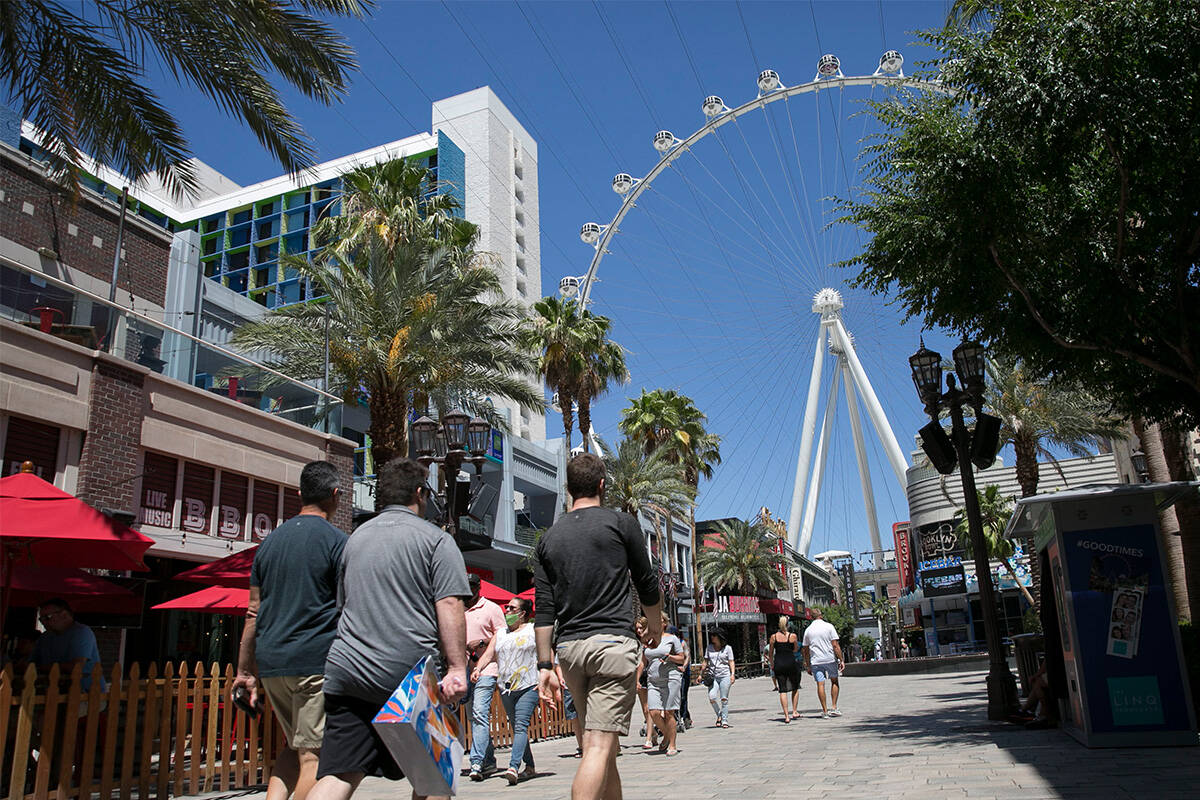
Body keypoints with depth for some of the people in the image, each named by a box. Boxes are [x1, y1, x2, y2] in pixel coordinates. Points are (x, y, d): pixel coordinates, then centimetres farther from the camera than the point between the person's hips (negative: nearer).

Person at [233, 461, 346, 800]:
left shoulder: (270, 542, 12)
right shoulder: (337, 542, -6)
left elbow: (254, 611, 14)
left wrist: (245, 670, 19)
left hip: (271, 662, 6)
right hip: (316, 662, -6)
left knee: (295, 744, 21)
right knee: (313, 753, -1)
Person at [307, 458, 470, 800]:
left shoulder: (355, 537, 18)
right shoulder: (435, 539, 0)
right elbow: (449, 605, -12)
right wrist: (457, 667, -14)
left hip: (346, 670, 5)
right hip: (412, 674, -4)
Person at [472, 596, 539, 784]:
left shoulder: (533, 630, 4)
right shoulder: (501, 633, 17)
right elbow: (489, 655, 11)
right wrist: (478, 668, -8)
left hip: (529, 686, -5)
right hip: (506, 688, 5)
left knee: (521, 726, -16)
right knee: (517, 728, 9)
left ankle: (513, 767, -25)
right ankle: (529, 767, 18)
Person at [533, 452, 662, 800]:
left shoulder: (549, 537, 12)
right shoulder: (621, 522, 1)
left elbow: (544, 608, 8)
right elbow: (647, 584, 8)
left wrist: (545, 665, 10)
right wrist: (655, 627, 25)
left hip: (568, 647, 5)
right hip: (612, 641, -5)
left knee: (600, 742, 18)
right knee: (600, 746, -10)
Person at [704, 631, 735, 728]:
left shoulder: (727, 648, 5)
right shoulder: (709, 648, 11)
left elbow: (731, 662, 4)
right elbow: (705, 662, 15)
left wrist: (733, 674, -8)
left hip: (725, 676, -2)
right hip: (713, 676, 2)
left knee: (724, 699, -3)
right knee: (712, 698, -12)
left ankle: (725, 721, 8)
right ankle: (719, 715, 12)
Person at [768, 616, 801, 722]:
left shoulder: (773, 636, 0)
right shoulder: (792, 636, -4)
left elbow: (771, 652, 6)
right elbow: (795, 649, 9)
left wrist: (772, 664, 19)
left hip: (778, 663, 1)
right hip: (791, 662, -1)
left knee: (782, 690, 3)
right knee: (795, 688, 19)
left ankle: (786, 716, -2)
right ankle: (794, 712, 15)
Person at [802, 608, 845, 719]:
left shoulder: (808, 630, 5)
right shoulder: (829, 627, -3)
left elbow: (806, 650, 8)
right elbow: (835, 645, -9)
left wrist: (808, 665, 14)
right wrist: (841, 660, -4)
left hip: (816, 661, 1)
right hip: (830, 659, -1)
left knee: (820, 684, 3)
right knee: (834, 681, 16)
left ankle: (825, 711, 3)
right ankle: (834, 708, 10)